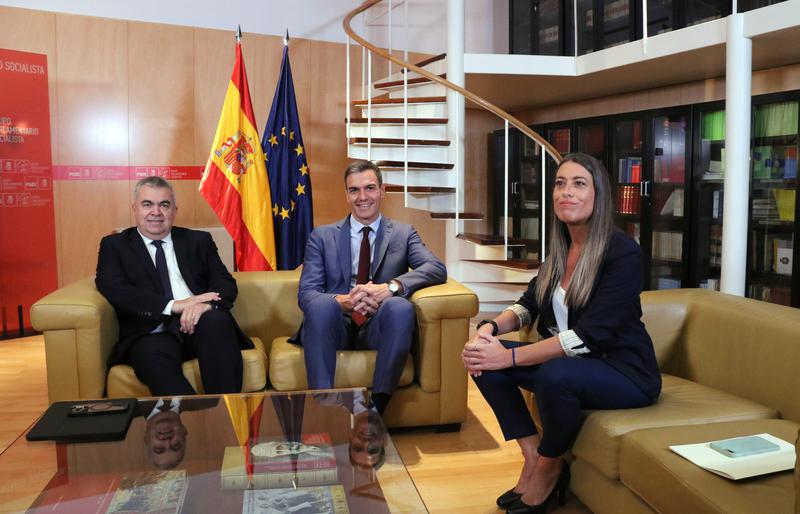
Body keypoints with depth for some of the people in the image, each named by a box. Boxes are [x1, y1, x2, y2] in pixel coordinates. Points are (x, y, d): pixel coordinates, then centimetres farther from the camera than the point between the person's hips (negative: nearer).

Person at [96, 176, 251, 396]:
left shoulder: (199, 241, 21)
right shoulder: (115, 245, 16)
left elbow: (226, 282, 9)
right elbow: (114, 289, -2)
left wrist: (207, 304, -16)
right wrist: (173, 305, -15)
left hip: (200, 326, 2)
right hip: (153, 334, -1)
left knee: (216, 320, -34)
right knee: (154, 358, -37)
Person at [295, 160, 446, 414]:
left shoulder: (403, 233, 13)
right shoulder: (322, 237, 13)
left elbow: (437, 269, -4)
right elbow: (305, 293, 2)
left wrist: (391, 287, -24)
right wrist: (343, 301, -22)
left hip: (378, 326, 0)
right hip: (335, 326, 0)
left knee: (400, 306, -32)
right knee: (322, 303, -33)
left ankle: (376, 408, -31)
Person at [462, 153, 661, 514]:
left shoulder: (623, 253, -20)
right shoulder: (559, 250, 4)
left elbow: (589, 334, -27)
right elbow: (529, 305, 10)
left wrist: (510, 357, -29)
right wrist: (489, 328, -12)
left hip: (625, 372, -7)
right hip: (567, 361, 7)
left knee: (555, 374, -37)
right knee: (484, 359, -8)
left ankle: (549, 469, -7)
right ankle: (533, 458, -2)